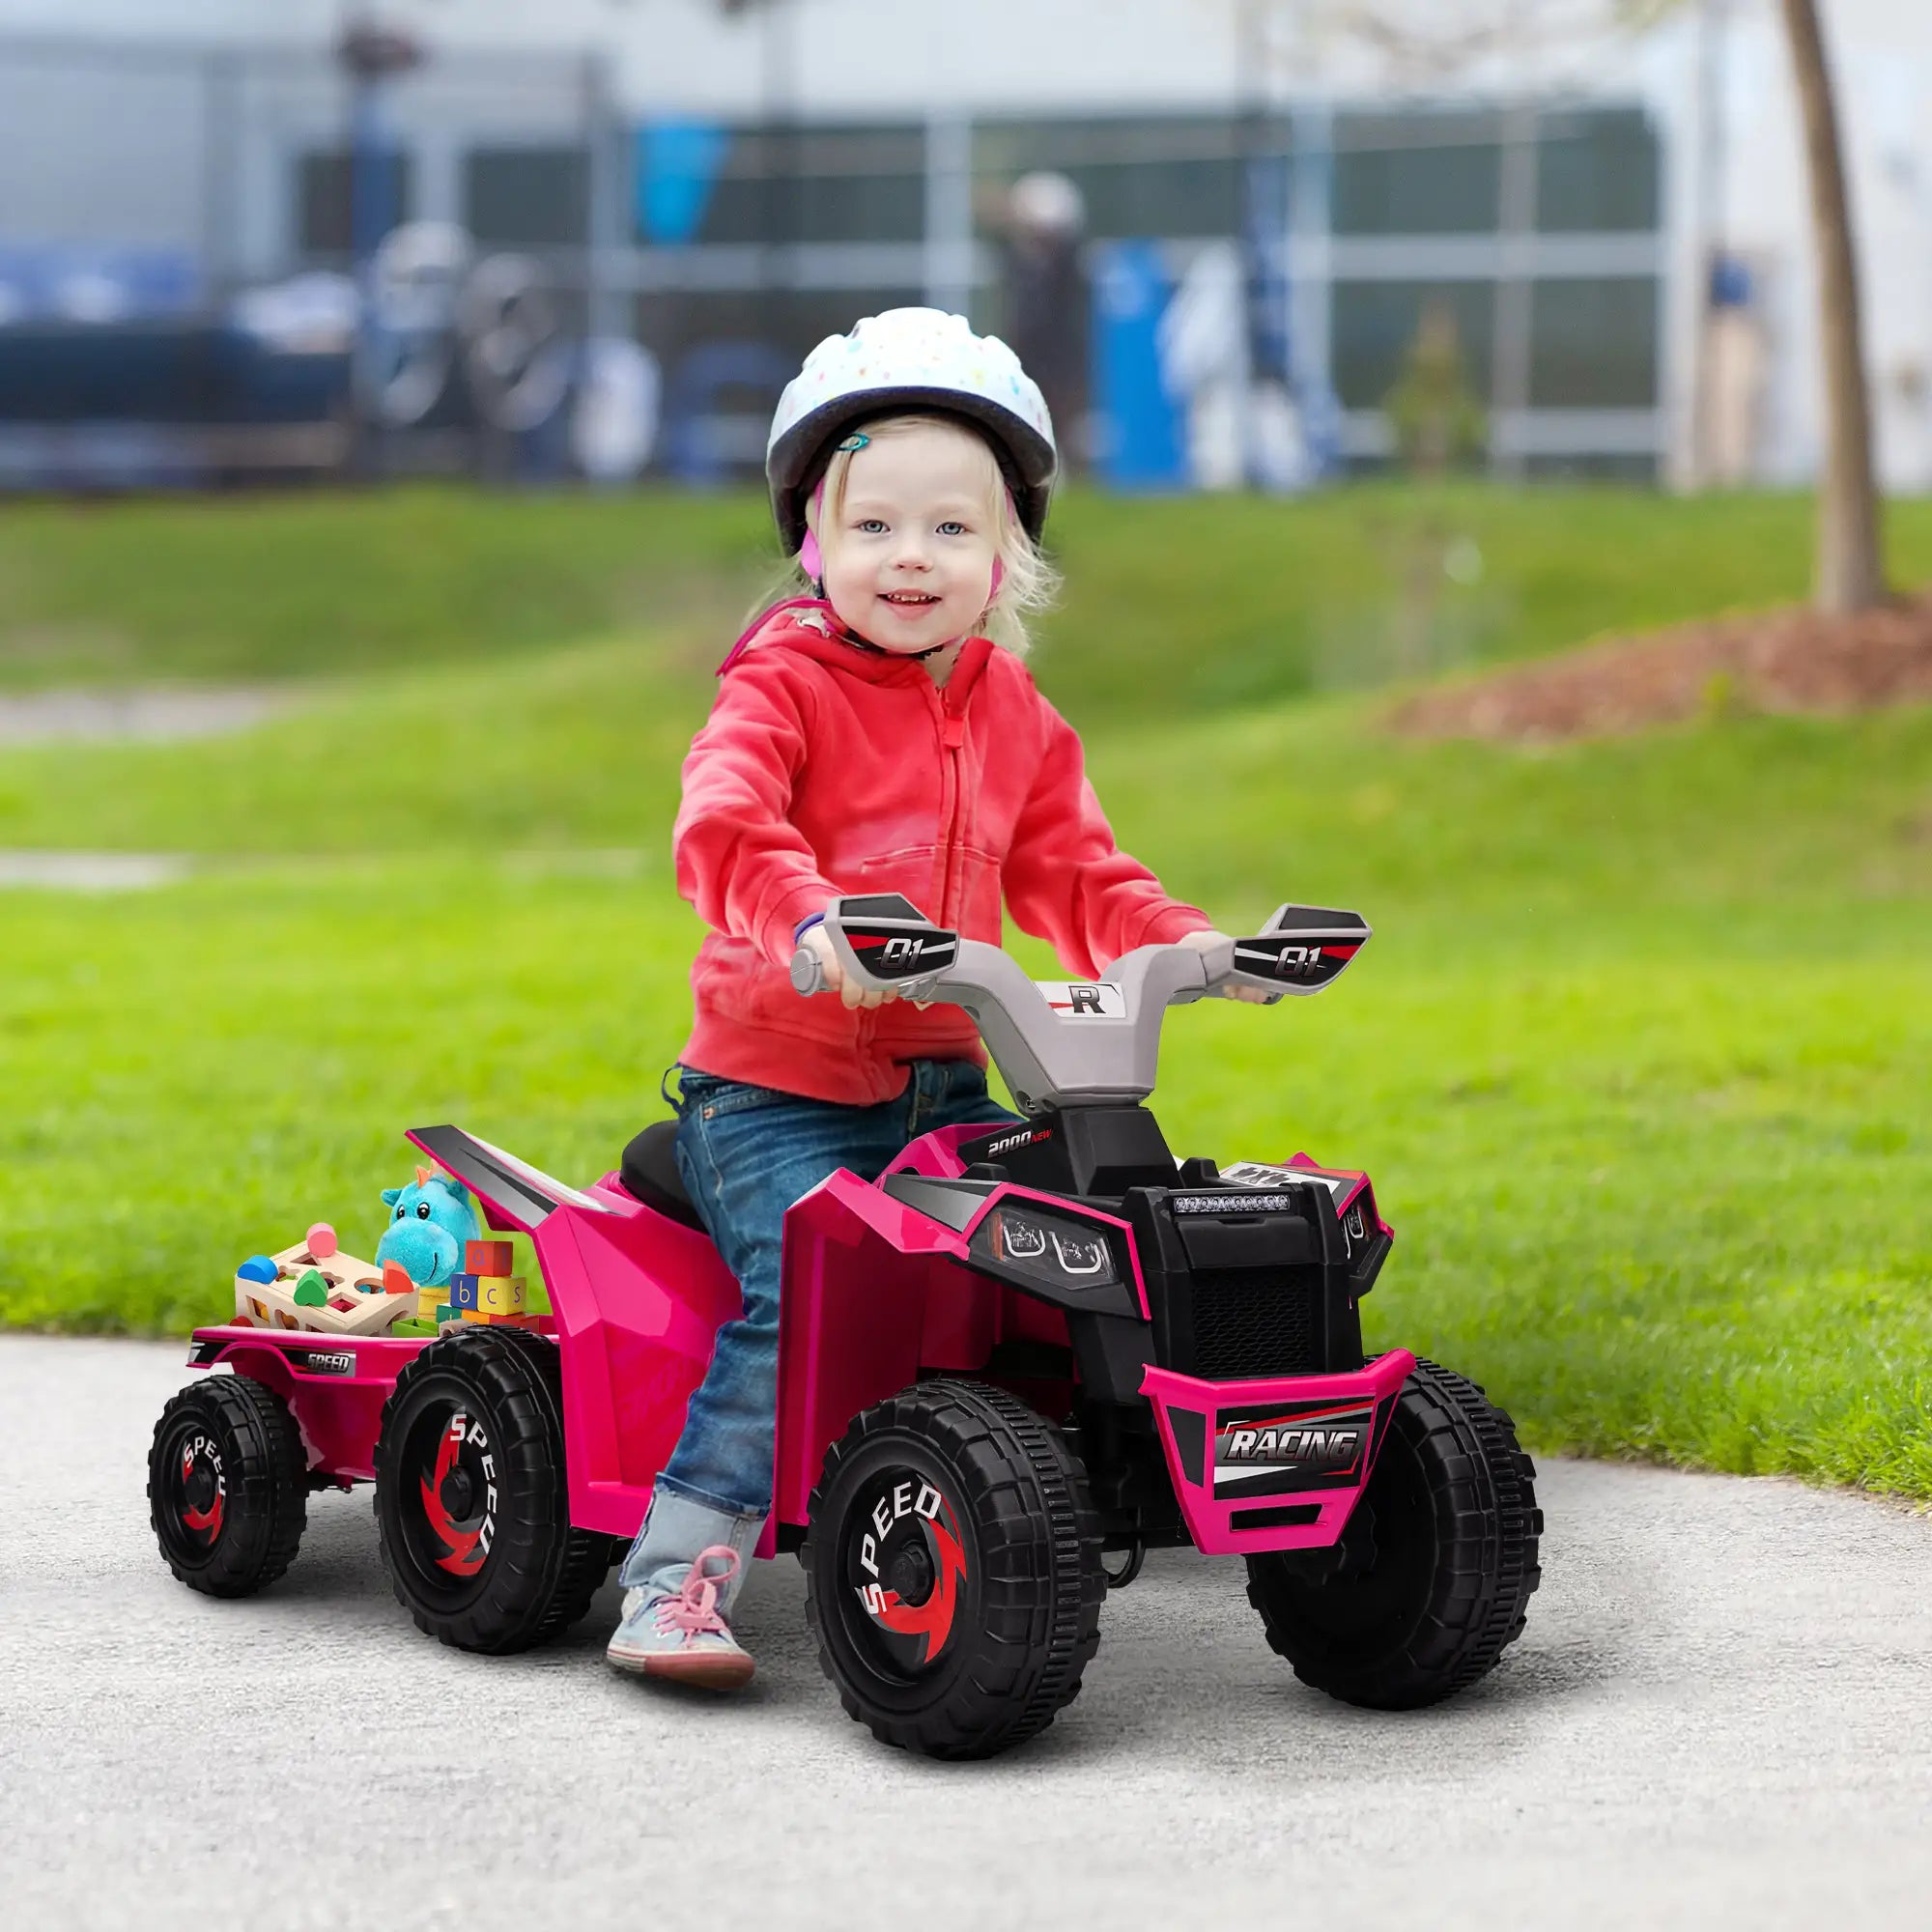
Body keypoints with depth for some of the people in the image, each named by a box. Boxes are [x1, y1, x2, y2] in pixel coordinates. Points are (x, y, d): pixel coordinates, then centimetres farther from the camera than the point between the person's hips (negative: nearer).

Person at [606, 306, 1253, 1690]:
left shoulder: (1014, 715, 13)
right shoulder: (783, 683, -7)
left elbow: (1074, 877, 17)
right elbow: (725, 824, -25)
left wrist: (1186, 946, -2)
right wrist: (808, 919, -45)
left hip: (939, 1083, 6)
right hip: (775, 1086, -6)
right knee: (810, 1290, -26)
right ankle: (677, 1577, -21)